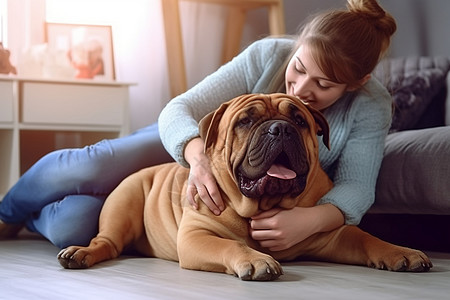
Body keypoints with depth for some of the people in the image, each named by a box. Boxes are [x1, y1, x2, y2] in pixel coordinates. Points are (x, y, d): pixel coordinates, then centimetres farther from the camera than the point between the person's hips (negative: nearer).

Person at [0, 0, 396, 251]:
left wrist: (312, 219, -51)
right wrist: (199, 156, -48)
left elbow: (356, 188, -28)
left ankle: (33, 217, 17)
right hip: (194, 146, 1)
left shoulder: (371, 108, -24)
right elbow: (179, 109, -25)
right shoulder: (267, 56, -25)